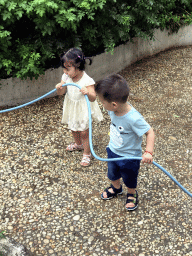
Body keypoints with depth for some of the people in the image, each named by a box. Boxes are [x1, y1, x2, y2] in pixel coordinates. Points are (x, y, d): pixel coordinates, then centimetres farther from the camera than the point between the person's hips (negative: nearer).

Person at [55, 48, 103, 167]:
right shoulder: (66, 77, -12)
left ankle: (87, 153, 26)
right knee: (73, 128, 26)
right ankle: (78, 144, 55)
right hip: (71, 108, 6)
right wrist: (59, 88, -28)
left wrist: (88, 93, -52)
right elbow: (62, 92, -5)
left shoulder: (87, 80, -28)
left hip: (84, 109, -6)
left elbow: (93, 98, -30)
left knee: (84, 132, 6)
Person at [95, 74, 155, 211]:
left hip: (129, 157, -6)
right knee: (112, 174, 31)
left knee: (130, 179, 23)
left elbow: (150, 132, -31)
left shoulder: (133, 118, -41)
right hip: (113, 151, 6)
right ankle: (116, 188, 61)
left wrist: (148, 152, -39)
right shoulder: (114, 109, -20)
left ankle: (132, 194, 53)